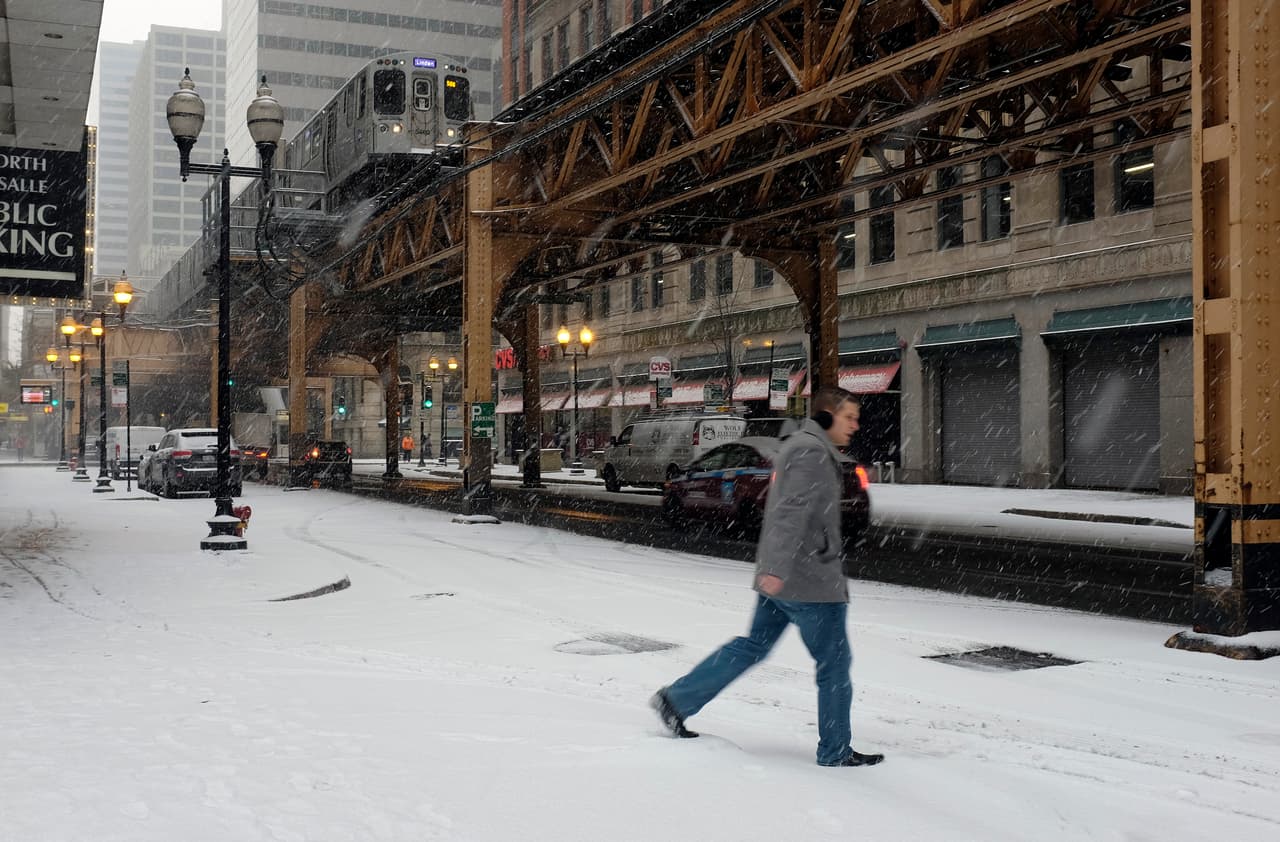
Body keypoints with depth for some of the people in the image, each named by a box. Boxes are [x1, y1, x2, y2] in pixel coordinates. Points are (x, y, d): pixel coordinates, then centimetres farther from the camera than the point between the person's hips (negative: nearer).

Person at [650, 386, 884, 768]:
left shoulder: (802, 446, 18)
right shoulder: (812, 451, -15)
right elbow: (792, 511, -25)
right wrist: (777, 568, -32)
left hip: (782, 577, 10)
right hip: (811, 580, -10)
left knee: (754, 645, 15)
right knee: (834, 662, 2)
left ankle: (677, 699, 15)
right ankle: (835, 751, 13)